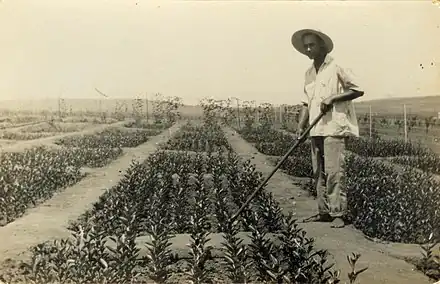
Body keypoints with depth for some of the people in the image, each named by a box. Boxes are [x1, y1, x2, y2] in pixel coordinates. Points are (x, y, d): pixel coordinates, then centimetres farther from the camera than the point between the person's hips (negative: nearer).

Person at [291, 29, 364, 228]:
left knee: (334, 171, -10)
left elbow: (357, 90, -6)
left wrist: (332, 98, -14)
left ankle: (338, 214, -4)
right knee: (318, 172, 8)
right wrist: (301, 125, 7)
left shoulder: (336, 68, -4)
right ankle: (324, 211, 16)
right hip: (316, 129, 7)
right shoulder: (309, 73, 16)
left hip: (334, 127, -7)